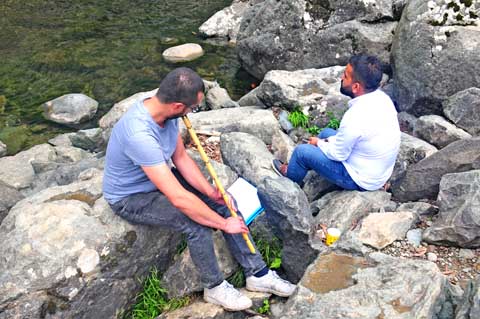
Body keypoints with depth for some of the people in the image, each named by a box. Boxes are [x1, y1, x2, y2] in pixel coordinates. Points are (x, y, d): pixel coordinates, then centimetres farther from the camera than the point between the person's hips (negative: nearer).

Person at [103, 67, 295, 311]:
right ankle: (214, 288, 0)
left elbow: (181, 158, 1)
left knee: (224, 202, -4)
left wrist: (211, 192, -11)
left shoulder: (166, 112, -13)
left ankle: (257, 273, 7)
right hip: (131, 198, -8)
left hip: (161, 178, 8)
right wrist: (223, 224, -28)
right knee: (197, 223, -27)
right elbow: (179, 198, -39)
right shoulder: (139, 134, -39)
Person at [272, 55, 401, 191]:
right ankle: (300, 167, 42)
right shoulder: (382, 97, -7)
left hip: (362, 180, -8)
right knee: (327, 132, 22)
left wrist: (319, 143, 0)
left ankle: (290, 176, 34)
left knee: (302, 151, 1)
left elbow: (338, 154, -19)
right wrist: (328, 141, 6)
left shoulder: (355, 118, -35)